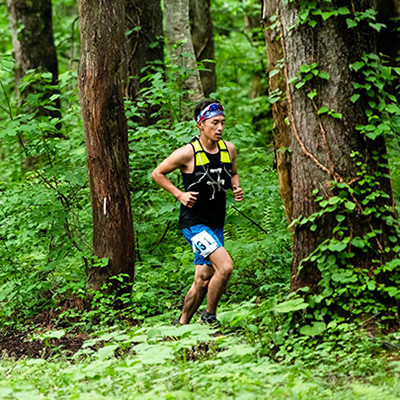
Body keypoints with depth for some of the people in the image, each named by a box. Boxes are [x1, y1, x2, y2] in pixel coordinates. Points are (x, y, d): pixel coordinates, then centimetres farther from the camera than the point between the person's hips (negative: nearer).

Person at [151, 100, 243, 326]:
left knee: (203, 279, 10)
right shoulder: (188, 153, -14)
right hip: (194, 222, -6)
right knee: (225, 266, -22)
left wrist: (237, 188, 1)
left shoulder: (229, 149, 2)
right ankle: (209, 317, -5)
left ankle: (182, 323, 27)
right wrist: (180, 194, -12)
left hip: (216, 224, 6)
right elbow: (158, 174, -2)